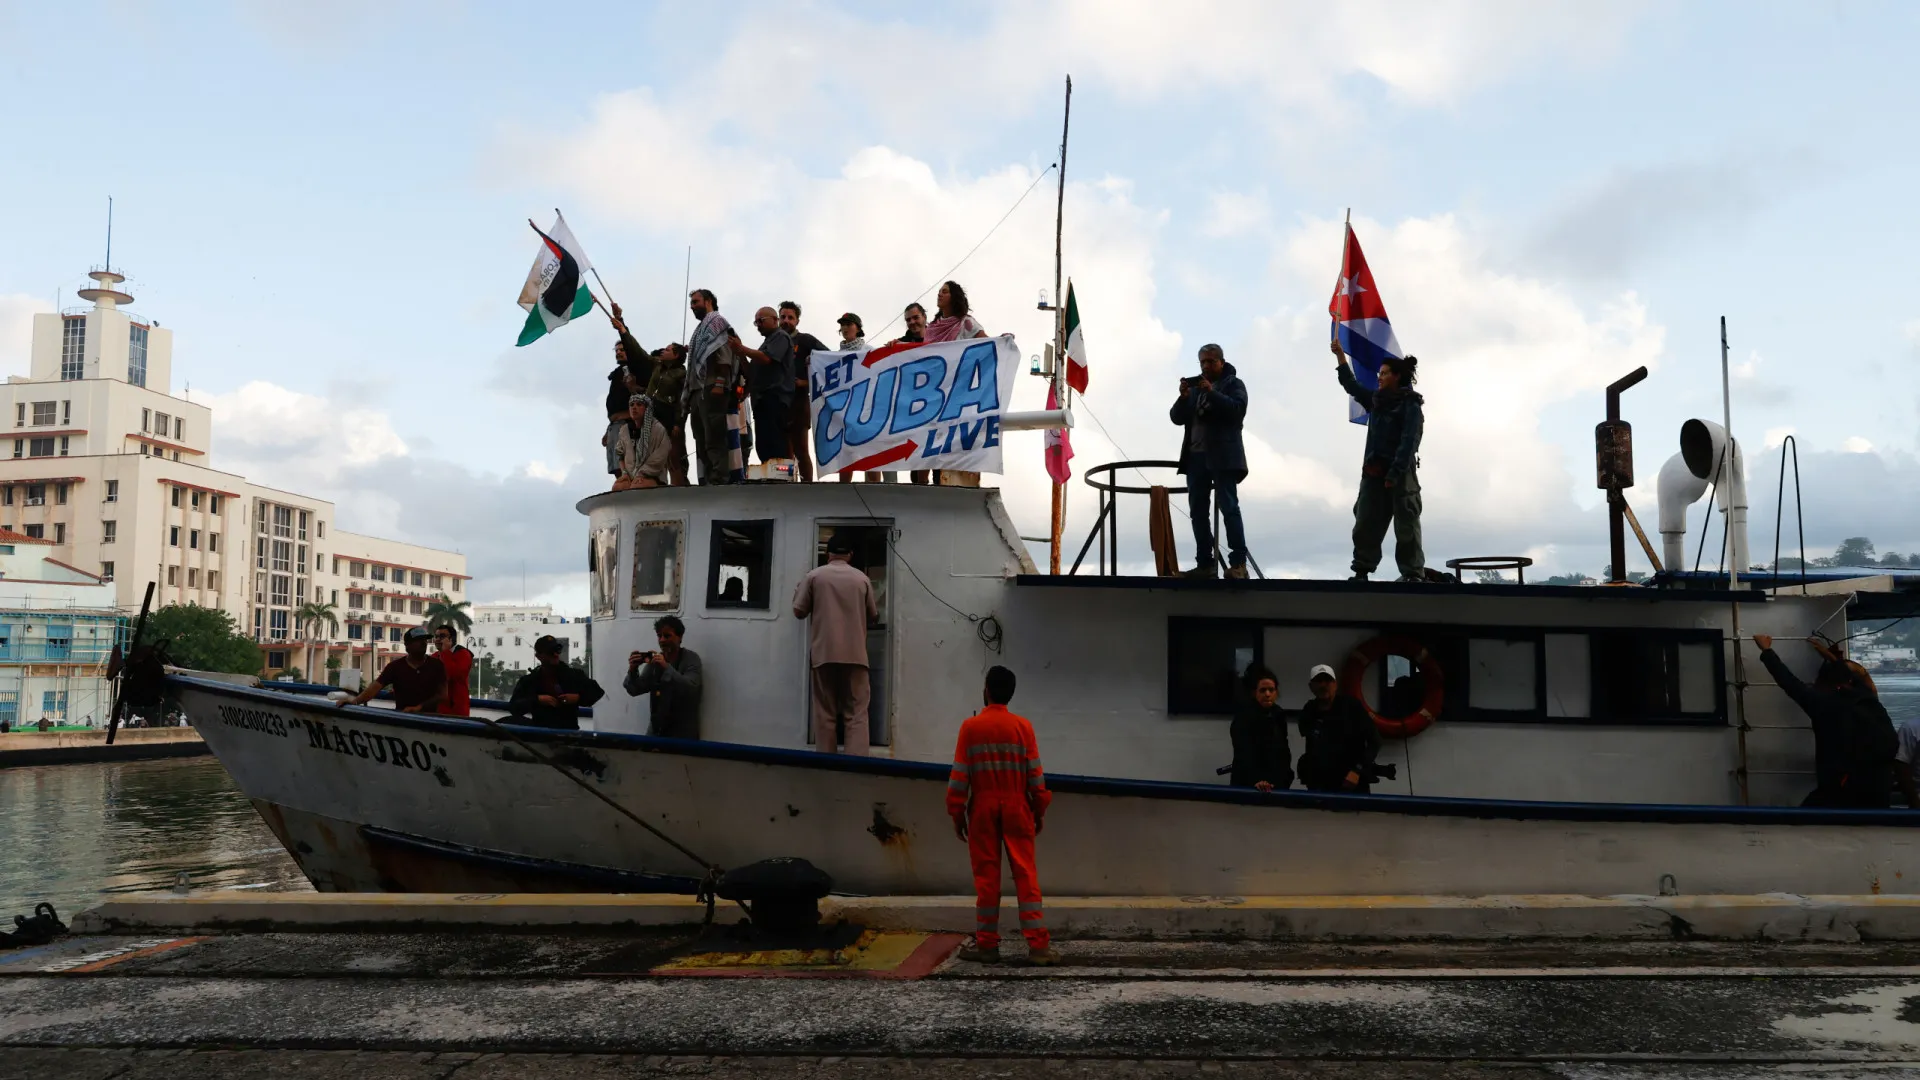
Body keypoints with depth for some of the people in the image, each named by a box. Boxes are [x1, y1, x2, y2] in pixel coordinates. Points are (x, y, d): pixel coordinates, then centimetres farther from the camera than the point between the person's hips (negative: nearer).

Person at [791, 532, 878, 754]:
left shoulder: (814, 576, 3)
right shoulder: (861, 578, 5)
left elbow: (799, 611, 6)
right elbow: (873, 616, 13)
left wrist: (799, 590, 23)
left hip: (824, 653, 0)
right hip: (854, 653, 0)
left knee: (825, 713, 6)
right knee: (856, 713, -1)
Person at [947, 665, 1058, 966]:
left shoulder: (970, 727, -5)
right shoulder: (1022, 726, -2)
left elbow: (959, 776, -4)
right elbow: (1035, 773, -1)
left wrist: (957, 814, 3)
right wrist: (1040, 810, 8)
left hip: (983, 810, -1)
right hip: (1016, 808, 1)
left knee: (986, 876, 5)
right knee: (1026, 875, 2)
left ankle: (987, 945, 8)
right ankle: (1038, 944, -2)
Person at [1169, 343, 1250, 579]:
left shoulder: (1233, 383, 6)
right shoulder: (1194, 385, 19)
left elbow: (1237, 410, -11)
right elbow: (1177, 417, 13)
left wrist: (1212, 392, -17)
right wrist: (1184, 397, -4)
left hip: (1223, 457, -5)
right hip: (1196, 457, 5)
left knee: (1229, 508, -10)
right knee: (1198, 511, 2)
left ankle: (1238, 563, -12)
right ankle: (1205, 564, 5)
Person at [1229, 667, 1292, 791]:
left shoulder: (1278, 714, 6)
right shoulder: (1244, 716, -16)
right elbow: (1244, 753, -28)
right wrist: (1255, 780, -41)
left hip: (1275, 784, 6)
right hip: (1247, 785, -6)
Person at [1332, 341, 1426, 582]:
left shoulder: (1411, 405, -7)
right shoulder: (1377, 400, 14)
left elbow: (1409, 442, -14)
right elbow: (1352, 386, 26)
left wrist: (1394, 474, -21)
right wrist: (1340, 356, 19)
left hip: (1401, 473, -7)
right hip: (1373, 471, 7)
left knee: (1406, 525, -5)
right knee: (1365, 523, 4)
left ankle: (1413, 574, -2)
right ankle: (1361, 570, 7)